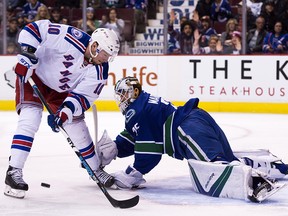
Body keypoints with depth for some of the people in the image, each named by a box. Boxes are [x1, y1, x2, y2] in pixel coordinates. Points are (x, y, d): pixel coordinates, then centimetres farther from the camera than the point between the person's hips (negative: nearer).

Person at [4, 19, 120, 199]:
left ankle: (96, 170, 29)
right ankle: (14, 172, -24)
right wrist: (27, 54, -36)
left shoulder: (100, 71, -18)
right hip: (33, 75, -6)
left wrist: (64, 113, -35)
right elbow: (35, 28, -29)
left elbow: (83, 97, -20)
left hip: (61, 89, 6)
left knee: (77, 125, 9)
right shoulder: (72, 39, -33)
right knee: (30, 118, -24)